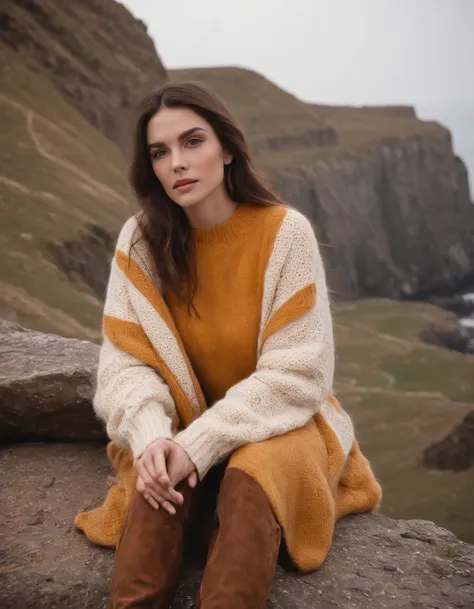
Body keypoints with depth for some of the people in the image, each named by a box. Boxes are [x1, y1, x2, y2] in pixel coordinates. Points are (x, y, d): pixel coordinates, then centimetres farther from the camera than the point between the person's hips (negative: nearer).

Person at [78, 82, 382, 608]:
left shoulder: (286, 232, -16)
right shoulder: (140, 240, -8)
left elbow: (296, 374, -18)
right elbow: (125, 361, -8)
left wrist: (198, 445, -25)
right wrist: (152, 436, -29)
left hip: (278, 425, -2)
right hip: (183, 430, 2)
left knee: (252, 478, -33)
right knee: (160, 481, -30)